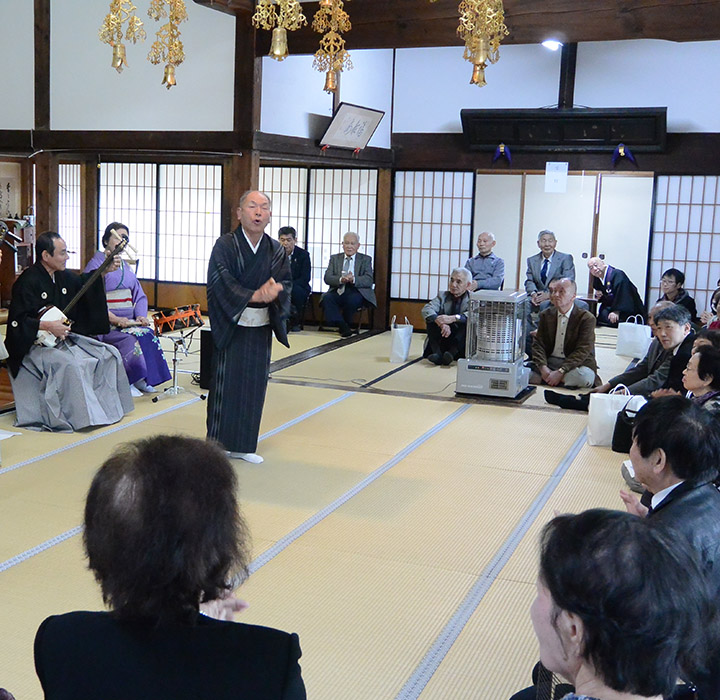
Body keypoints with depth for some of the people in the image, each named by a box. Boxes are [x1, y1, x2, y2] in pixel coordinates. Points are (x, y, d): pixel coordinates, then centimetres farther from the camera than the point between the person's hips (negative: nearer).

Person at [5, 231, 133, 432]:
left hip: (64, 337, 9)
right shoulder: (28, 282, -16)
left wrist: (105, 271, 14)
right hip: (36, 345, -9)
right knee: (72, 365, -35)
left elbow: (84, 283, 29)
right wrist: (47, 326, -25)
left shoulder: (63, 277, 8)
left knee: (110, 354, -1)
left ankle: (108, 407, 6)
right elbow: (16, 321, -19)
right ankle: (84, 416, -24)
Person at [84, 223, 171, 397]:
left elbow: (139, 294, 17)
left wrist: (141, 315, -4)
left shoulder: (125, 266, 22)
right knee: (130, 339, -31)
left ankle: (143, 379, -15)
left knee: (149, 334, -23)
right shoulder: (95, 264, -1)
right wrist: (115, 319, -22)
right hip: (105, 323, -6)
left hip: (128, 320, 6)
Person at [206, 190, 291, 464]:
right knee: (225, 385, -1)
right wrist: (256, 295, -29)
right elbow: (222, 283, -16)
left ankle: (243, 445, 21)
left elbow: (285, 283, -3)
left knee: (254, 387, 9)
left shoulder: (277, 250, 6)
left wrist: (275, 290, -27)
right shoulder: (225, 245, -6)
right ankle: (218, 446, 10)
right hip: (230, 327, -4)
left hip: (261, 328, 4)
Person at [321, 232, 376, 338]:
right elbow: (327, 278, 3)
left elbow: (369, 280, -2)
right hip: (338, 291, 2)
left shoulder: (365, 259, 13)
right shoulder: (334, 258, 17)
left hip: (356, 292, -2)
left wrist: (353, 279, -22)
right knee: (327, 298, -30)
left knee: (353, 300, -35)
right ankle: (342, 326, -30)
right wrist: (341, 280, -18)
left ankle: (345, 324, -10)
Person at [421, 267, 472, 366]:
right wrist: (441, 323, -31)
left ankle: (452, 352, -34)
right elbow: (426, 309, -11)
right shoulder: (443, 296, 9)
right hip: (442, 338, 2)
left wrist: (453, 318, -37)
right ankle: (437, 353, -30)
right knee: (432, 318, -17)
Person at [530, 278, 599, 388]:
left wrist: (560, 372, -24)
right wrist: (543, 368, -17)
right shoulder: (546, 315, 10)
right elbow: (538, 344, 3)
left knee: (584, 377, -37)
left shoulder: (587, 318, -5)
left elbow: (582, 351, -13)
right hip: (548, 362, 3)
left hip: (576, 364, -2)